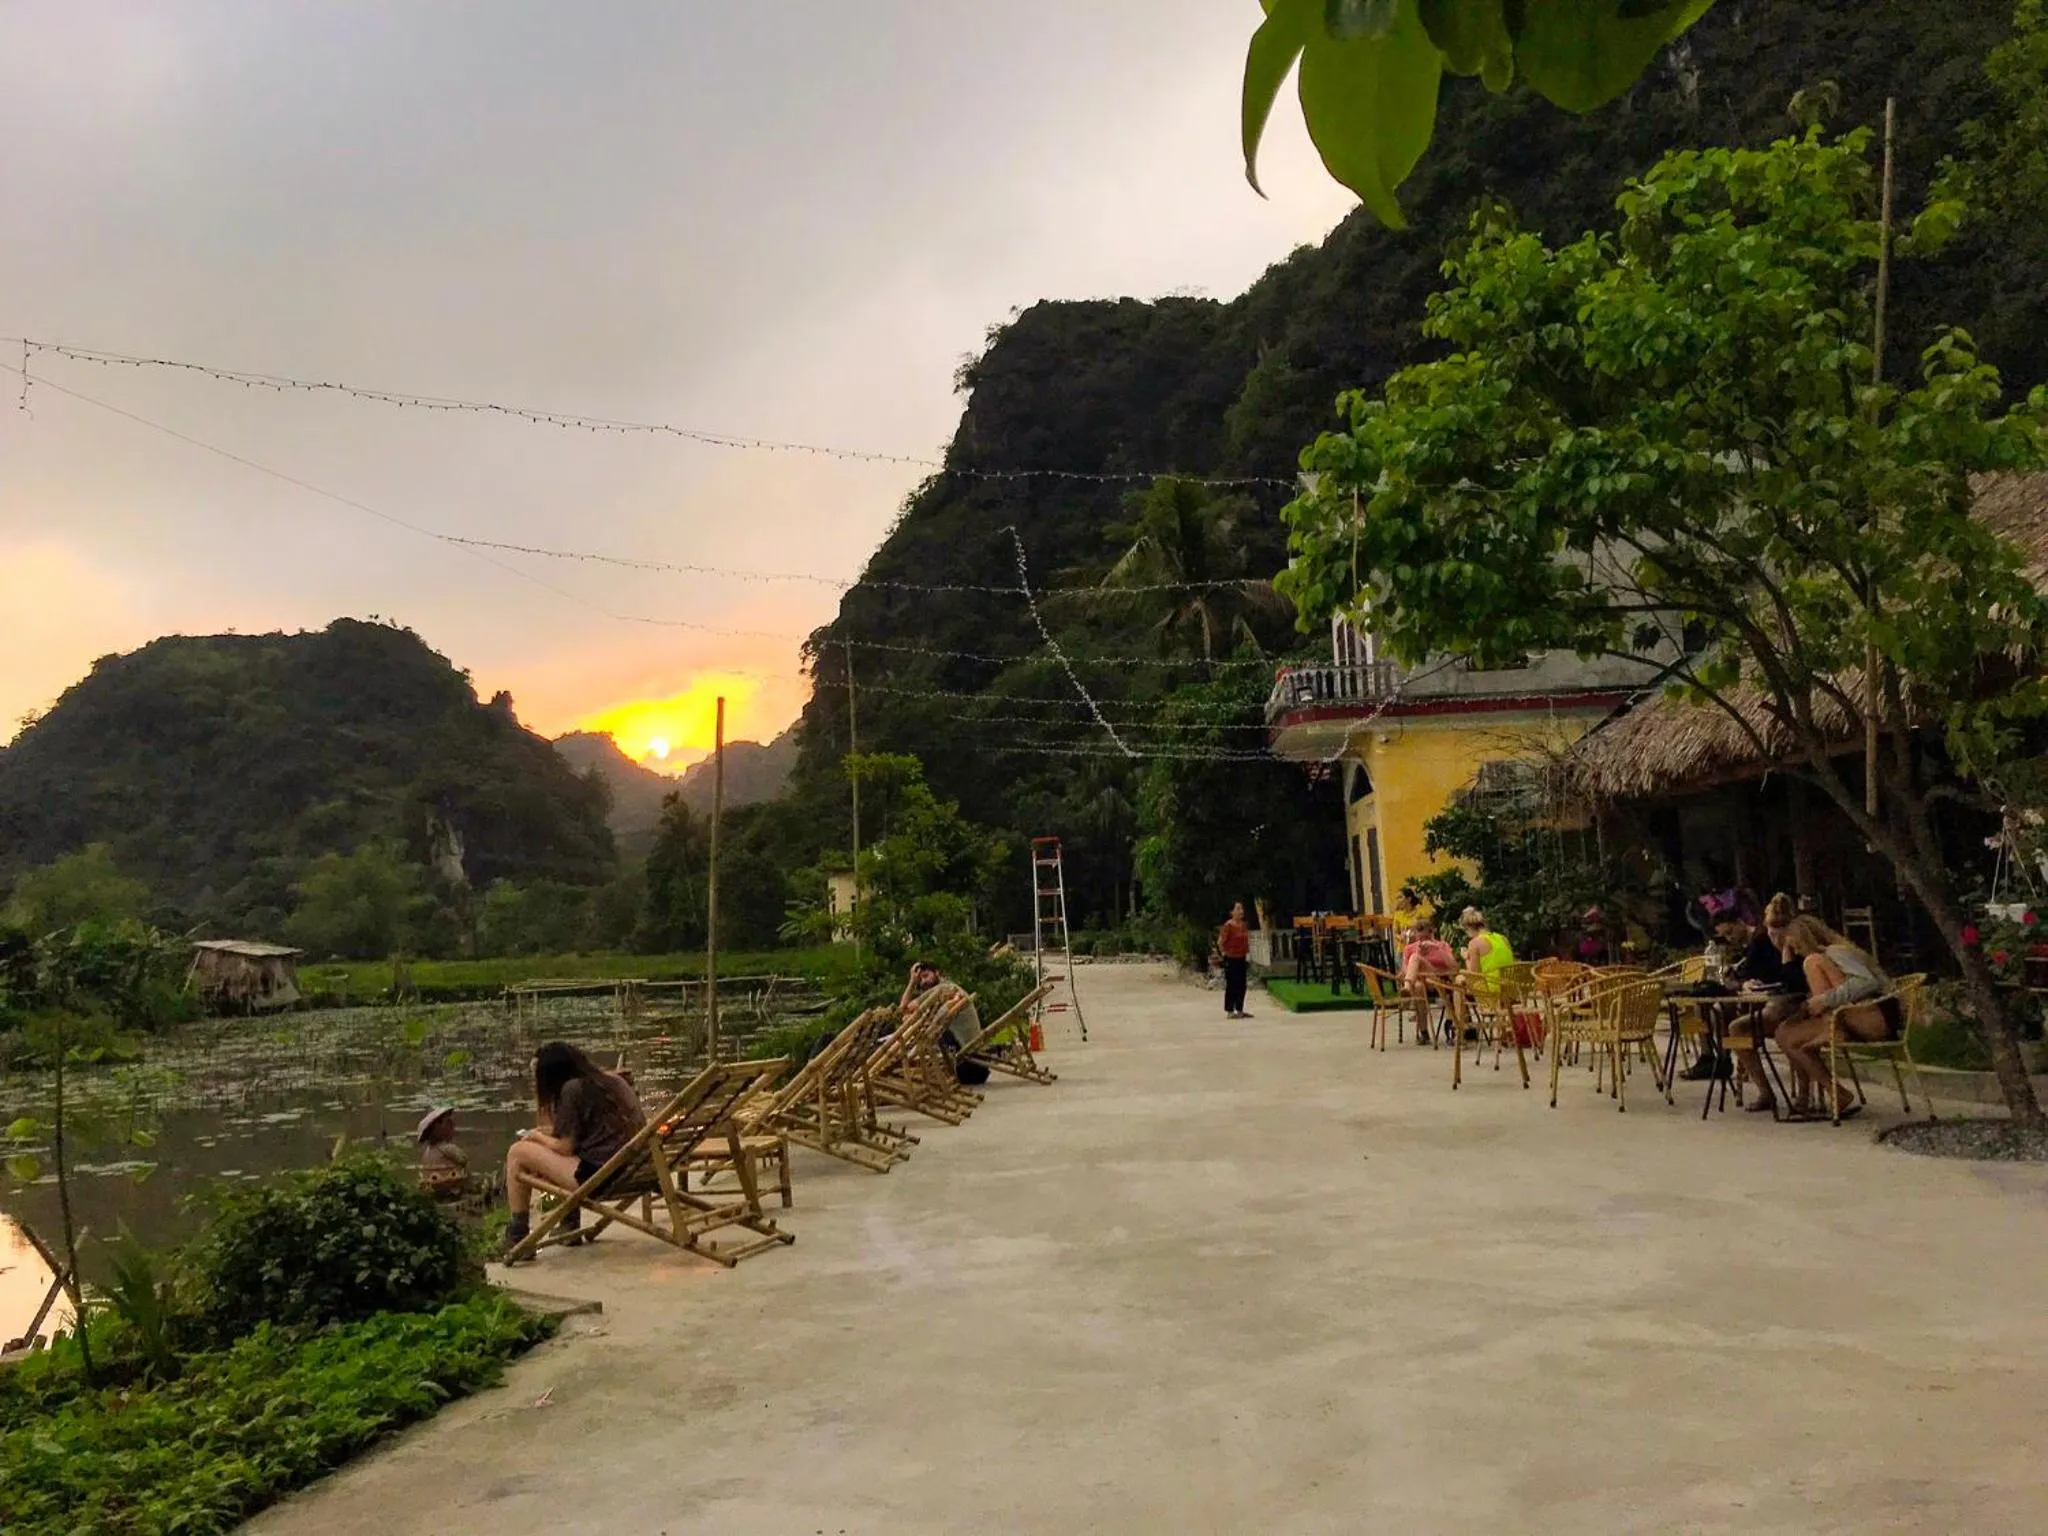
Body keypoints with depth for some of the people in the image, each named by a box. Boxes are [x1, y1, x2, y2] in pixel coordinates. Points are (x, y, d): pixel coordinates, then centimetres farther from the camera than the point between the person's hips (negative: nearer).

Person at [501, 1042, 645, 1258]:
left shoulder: (573, 1088, -8)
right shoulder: (611, 1080, 14)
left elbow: (565, 1148, -7)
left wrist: (536, 1136, 11)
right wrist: (548, 1132, 24)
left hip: (597, 1174, -9)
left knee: (518, 1153, 4)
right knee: (546, 1155, 28)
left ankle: (517, 1236, 10)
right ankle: (570, 1225, 29)